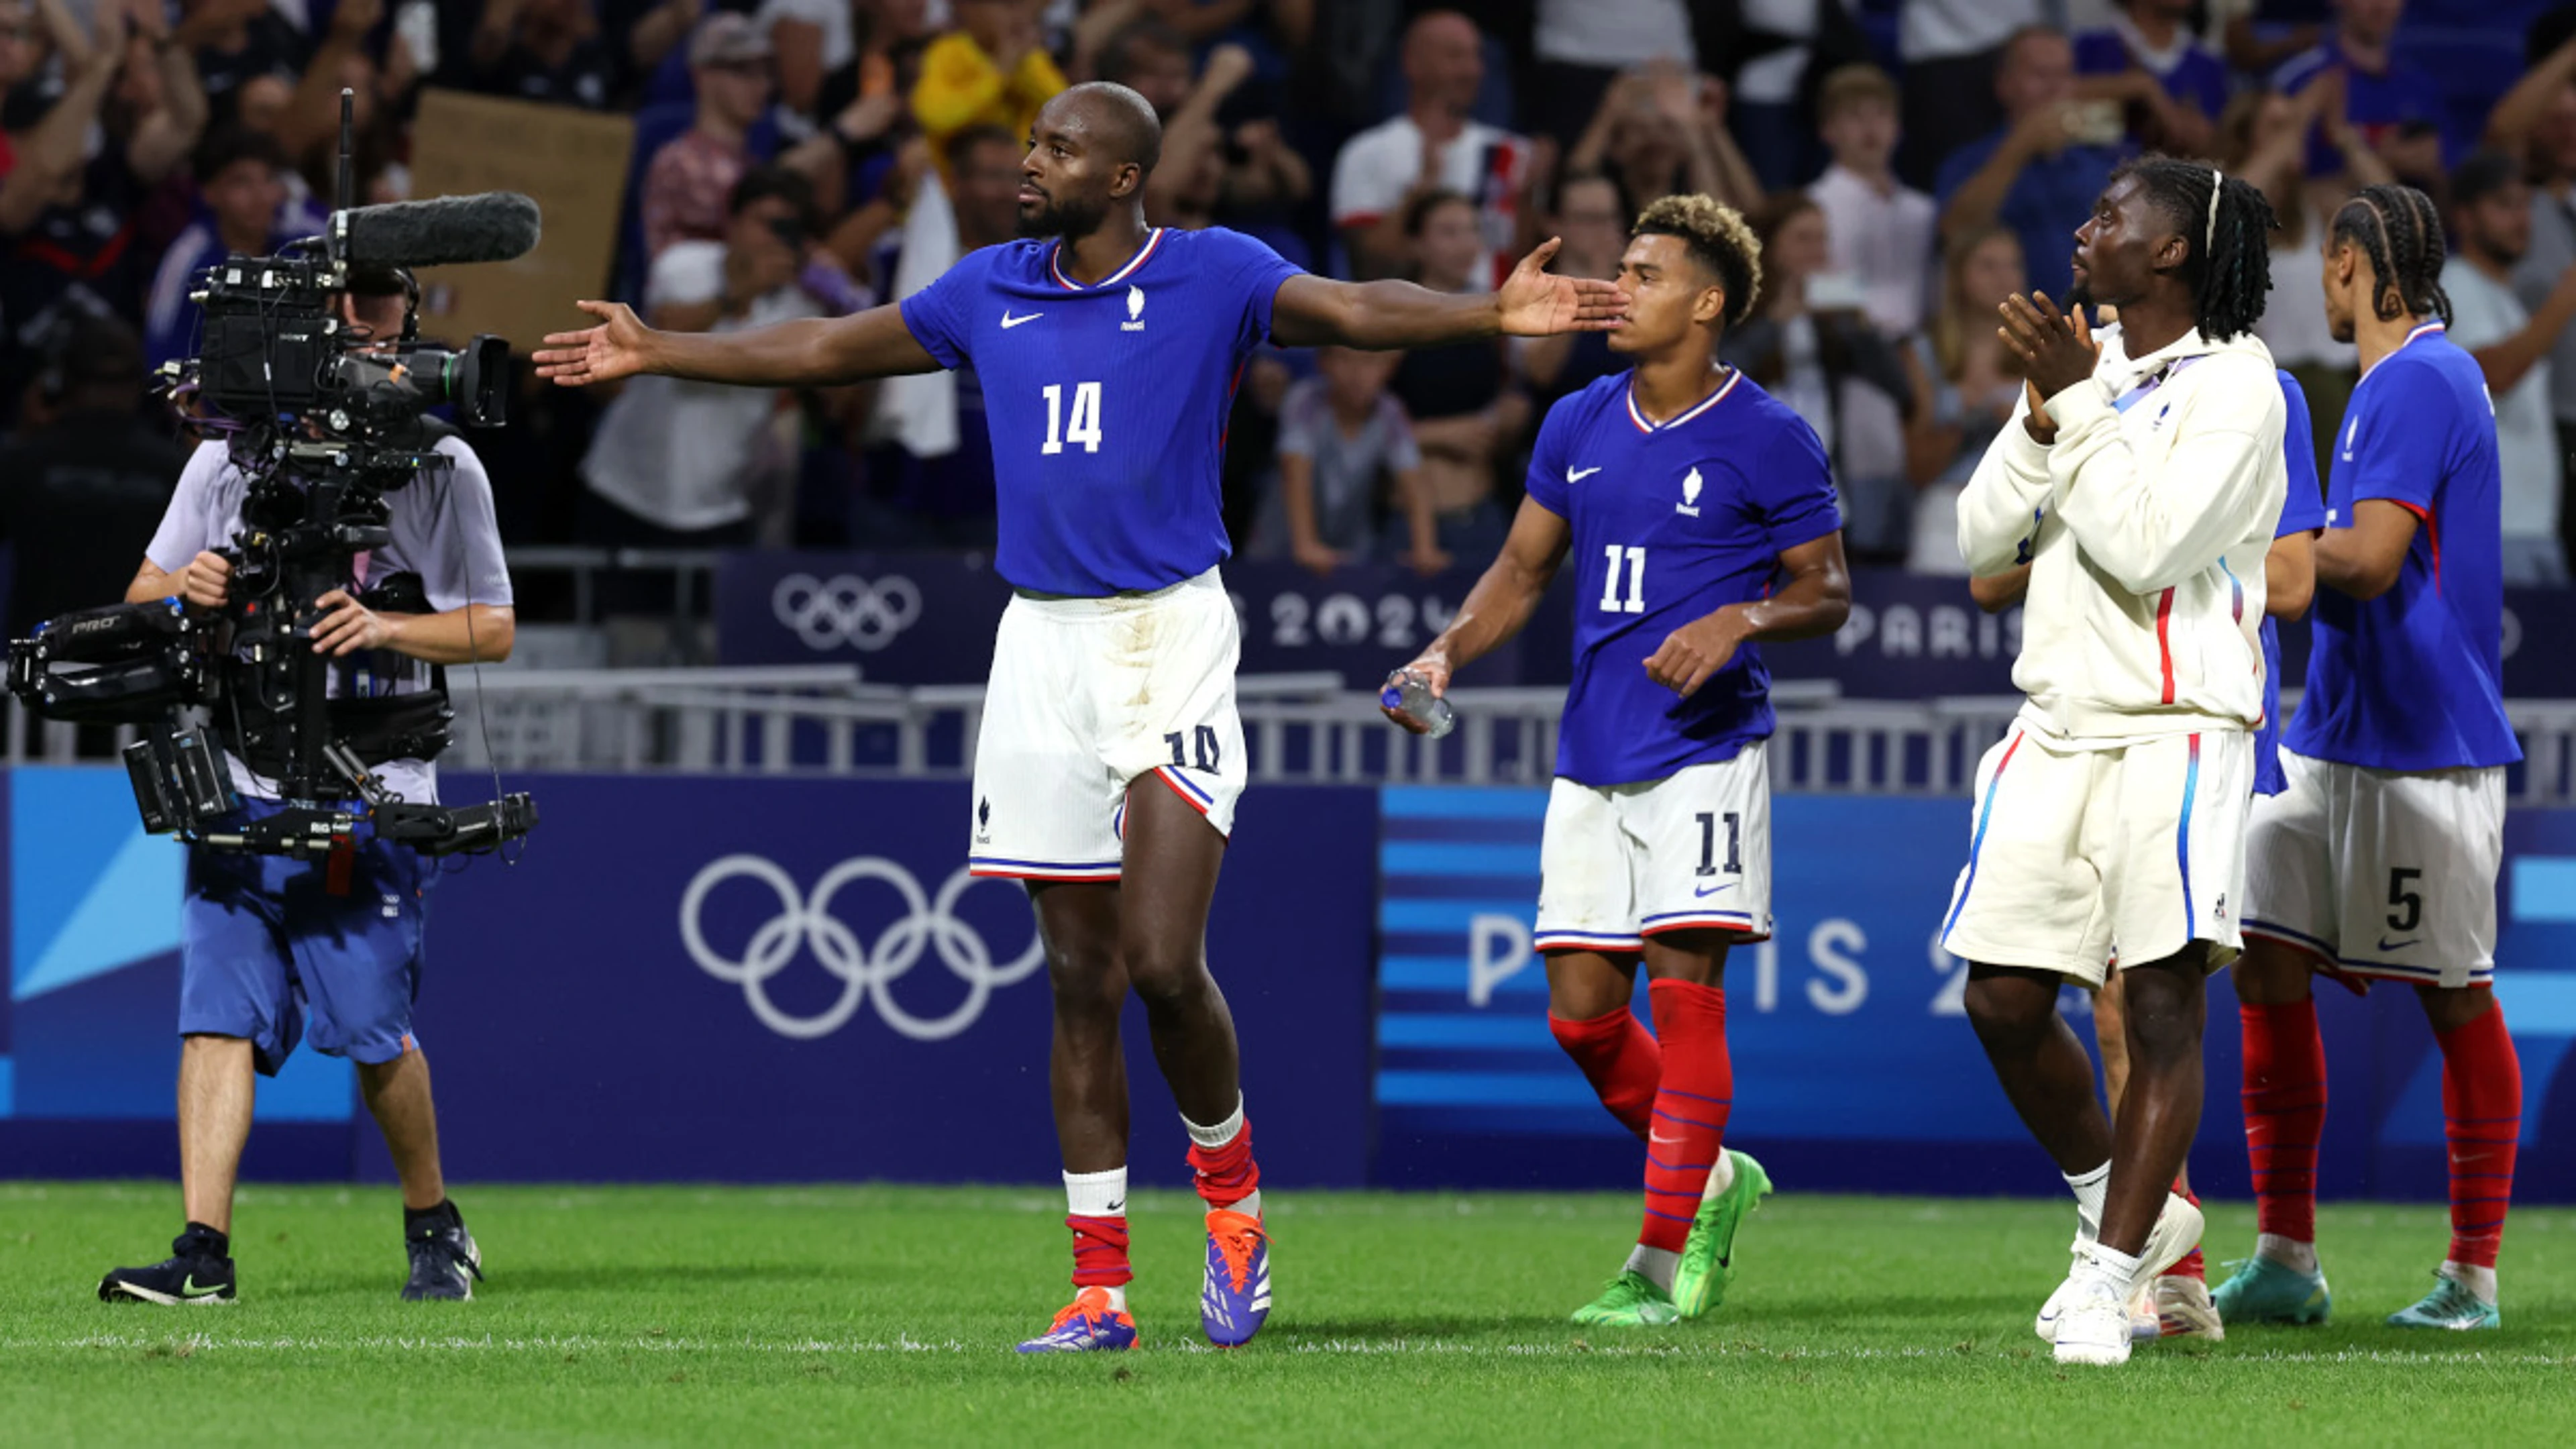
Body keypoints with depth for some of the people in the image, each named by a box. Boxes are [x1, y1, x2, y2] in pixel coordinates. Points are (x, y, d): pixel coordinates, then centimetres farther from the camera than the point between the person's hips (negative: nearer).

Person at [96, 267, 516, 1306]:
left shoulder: (440, 468, 2)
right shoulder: (227, 457, 10)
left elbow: (495, 629, 4)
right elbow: (141, 594, 17)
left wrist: (384, 629, -14)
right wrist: (183, 587, -7)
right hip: (240, 787, 3)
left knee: (372, 1030, -3)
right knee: (218, 1015, -8)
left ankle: (434, 1227, 20)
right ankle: (204, 1253, -11)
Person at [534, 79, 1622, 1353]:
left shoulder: (1211, 278, -3)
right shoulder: (990, 292, 11)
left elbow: (1353, 311, -17)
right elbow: (827, 348, 23)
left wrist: (1492, 313, -34)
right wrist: (655, 352, 26)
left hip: (1171, 636, -5)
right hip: (1041, 641, 5)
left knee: (1163, 960, -16)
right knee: (1079, 981, 5)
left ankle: (1230, 1190, 10)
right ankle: (1099, 1287, 7)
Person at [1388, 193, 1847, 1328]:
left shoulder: (1768, 440, -5)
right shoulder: (1578, 426, 11)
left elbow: (1828, 591, 0)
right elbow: (1522, 570, 18)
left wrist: (1741, 618, -19)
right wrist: (1447, 653, 1)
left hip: (1703, 752, -6)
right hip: (1590, 756, 6)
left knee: (1683, 988, -10)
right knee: (1580, 1011, 4)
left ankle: (1665, 1258, -7)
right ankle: (1711, 1179, 26)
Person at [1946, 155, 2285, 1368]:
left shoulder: (2235, 386, -8)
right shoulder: (2082, 369, 14)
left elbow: (2145, 548, -17)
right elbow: (1982, 541, 11)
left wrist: (2079, 407, -14)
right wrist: (2045, 419, -3)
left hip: (2178, 729, -7)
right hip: (2059, 723, 7)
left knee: (2164, 999, -9)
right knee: (2004, 997, 1)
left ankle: (2109, 1281, -4)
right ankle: (2122, 1210, 22)